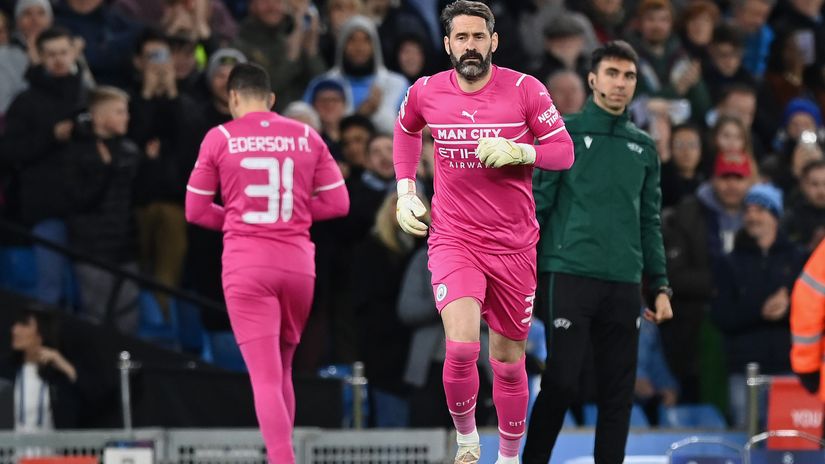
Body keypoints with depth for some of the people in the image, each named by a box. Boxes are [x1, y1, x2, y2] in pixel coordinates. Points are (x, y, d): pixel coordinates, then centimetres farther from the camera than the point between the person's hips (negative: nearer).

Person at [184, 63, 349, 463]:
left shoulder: (220, 138, 0)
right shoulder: (307, 137, 6)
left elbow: (196, 211, 5)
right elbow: (337, 203, 7)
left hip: (245, 263, -3)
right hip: (297, 262, 3)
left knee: (265, 378, -7)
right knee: (282, 372, 18)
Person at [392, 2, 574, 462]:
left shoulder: (525, 89, -8)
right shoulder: (426, 92, -2)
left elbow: (564, 151, -3)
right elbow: (406, 131, 21)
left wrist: (520, 152, -22)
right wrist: (406, 190, 10)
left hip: (514, 246, 1)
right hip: (454, 238, -1)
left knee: (509, 362, 10)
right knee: (461, 346, -22)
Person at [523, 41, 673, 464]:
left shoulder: (644, 147, 15)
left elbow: (650, 223, 18)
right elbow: (535, 205, -1)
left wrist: (659, 286, 11)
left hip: (624, 284, 4)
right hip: (569, 274, -4)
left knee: (619, 391, 3)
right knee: (561, 381, -8)